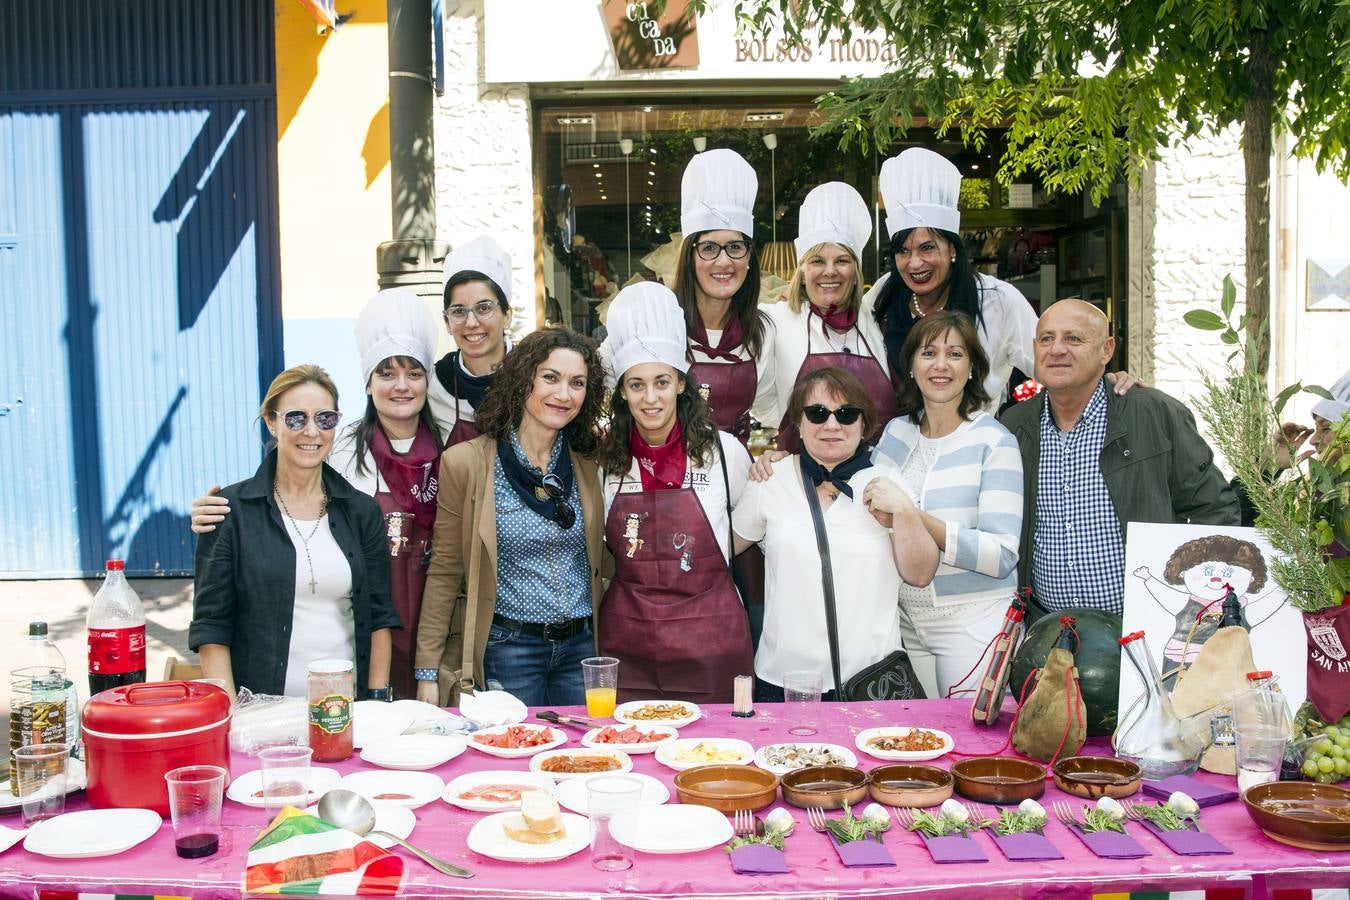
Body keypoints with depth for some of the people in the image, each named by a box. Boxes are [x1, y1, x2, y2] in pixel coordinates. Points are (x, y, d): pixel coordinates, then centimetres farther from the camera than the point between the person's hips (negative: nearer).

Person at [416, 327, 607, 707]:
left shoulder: (587, 466, 5)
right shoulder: (466, 463, -7)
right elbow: (444, 572, -5)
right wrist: (427, 671, -7)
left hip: (581, 649, 4)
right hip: (506, 650, -4)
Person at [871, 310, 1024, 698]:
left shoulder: (994, 441, -9)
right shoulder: (897, 431, 7)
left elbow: (1002, 555, -17)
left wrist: (917, 520, -27)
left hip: (975, 623, -4)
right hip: (905, 622, 5)